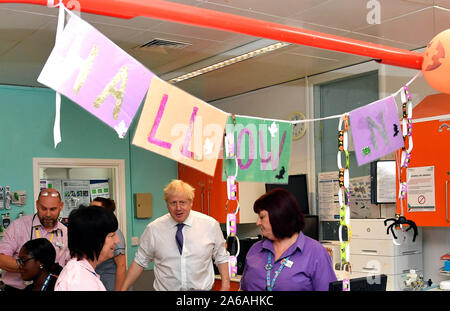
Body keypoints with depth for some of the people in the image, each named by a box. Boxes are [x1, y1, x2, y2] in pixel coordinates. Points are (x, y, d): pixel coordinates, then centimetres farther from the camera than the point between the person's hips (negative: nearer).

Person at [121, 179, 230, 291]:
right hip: (165, 288, 0)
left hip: (201, 288, 0)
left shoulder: (211, 225, -5)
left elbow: (221, 258, 3)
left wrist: (225, 285, -6)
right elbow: (140, 262, 3)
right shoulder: (153, 229, -5)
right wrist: (123, 289, 0)